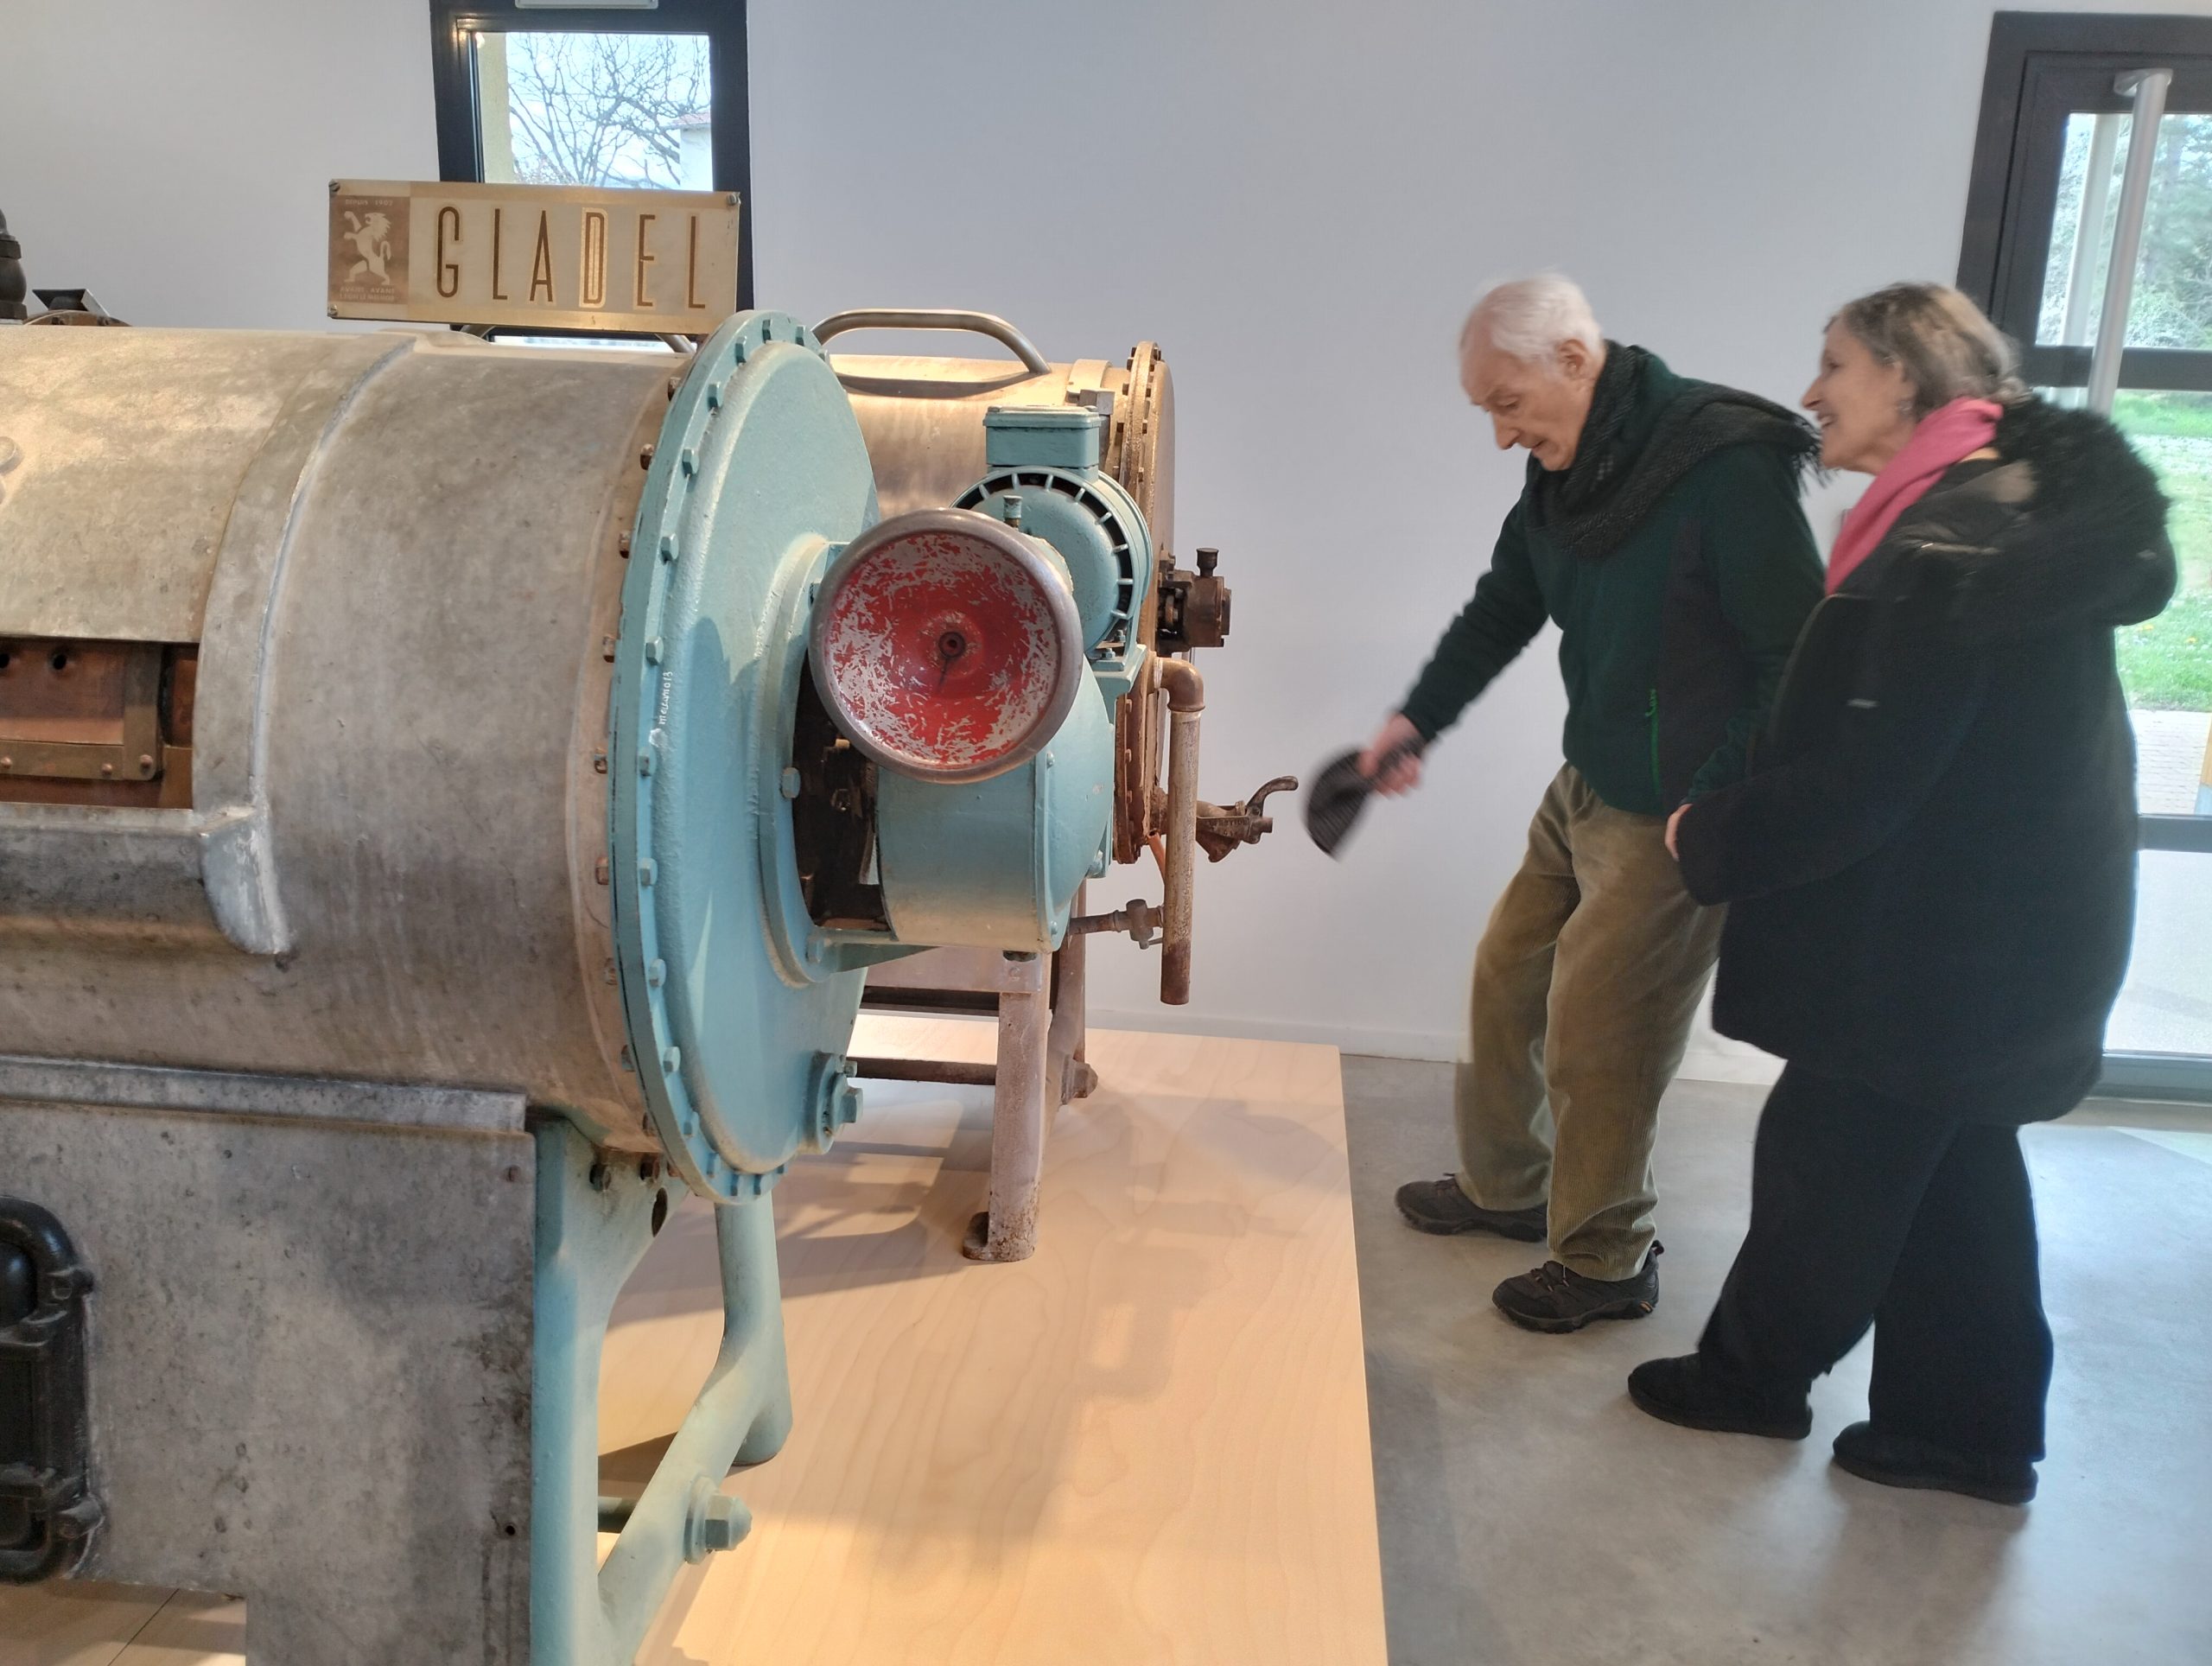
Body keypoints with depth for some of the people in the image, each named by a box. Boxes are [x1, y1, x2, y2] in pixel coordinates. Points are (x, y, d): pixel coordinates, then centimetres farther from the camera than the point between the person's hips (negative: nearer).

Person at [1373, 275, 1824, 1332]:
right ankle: (1504, 1187, 38)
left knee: (1595, 1037, 0)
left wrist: (1719, 813, -22)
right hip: (1585, 789, 8)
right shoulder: (1564, 472, 3)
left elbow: (1800, 658, -22)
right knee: (1508, 980, 16)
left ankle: (1607, 1264, 23)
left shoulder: (1726, 468, -23)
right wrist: (1417, 720, 4)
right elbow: (1505, 606, 15)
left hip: (1677, 819, -8)